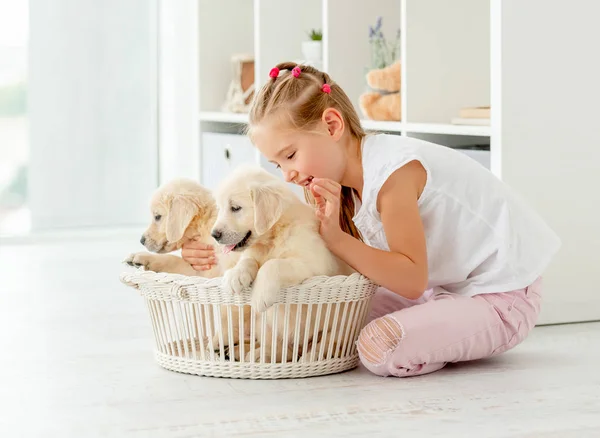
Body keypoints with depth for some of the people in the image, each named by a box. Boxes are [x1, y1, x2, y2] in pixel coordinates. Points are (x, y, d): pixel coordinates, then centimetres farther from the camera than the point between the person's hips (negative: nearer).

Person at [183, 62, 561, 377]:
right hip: (446, 288, 10)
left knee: (381, 349, -26)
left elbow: (412, 280, -25)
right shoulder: (340, 179, 4)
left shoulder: (394, 172, -24)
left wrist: (336, 238, -31)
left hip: (502, 296, -10)